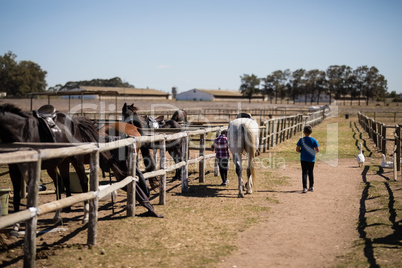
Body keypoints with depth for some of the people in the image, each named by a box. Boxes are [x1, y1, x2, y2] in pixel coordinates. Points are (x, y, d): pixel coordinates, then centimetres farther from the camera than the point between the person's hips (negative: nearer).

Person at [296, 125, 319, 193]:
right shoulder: (314, 140, -7)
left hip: (303, 159, -1)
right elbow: (317, 150, -7)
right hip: (311, 159, 1)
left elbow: (297, 149, -7)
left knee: (304, 173, 0)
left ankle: (305, 188, -10)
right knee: (311, 173, 16)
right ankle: (311, 187, 25)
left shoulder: (301, 140, -7)